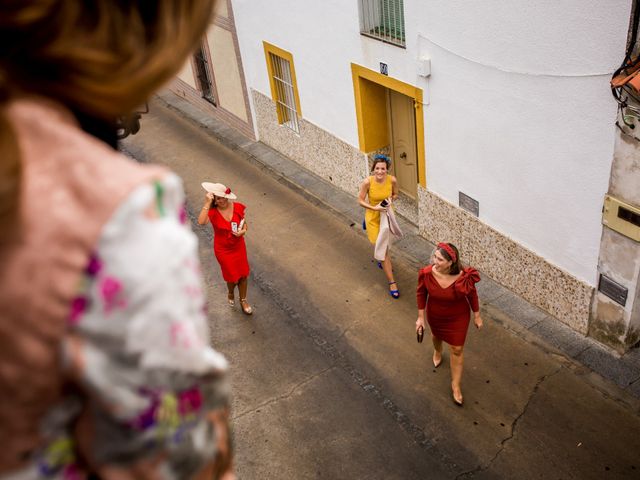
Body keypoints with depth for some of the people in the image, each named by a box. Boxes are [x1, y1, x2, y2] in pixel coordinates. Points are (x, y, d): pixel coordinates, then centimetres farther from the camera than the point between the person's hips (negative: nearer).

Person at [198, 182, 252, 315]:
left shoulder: (238, 207, -13)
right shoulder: (212, 211, -21)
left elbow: (244, 224, 2)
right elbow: (201, 222, -43)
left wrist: (243, 231, -20)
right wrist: (207, 203, -41)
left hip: (239, 246, 3)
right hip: (223, 249, -3)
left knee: (243, 274, 14)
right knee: (233, 277, 8)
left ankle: (243, 300, 38)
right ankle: (230, 293, 45)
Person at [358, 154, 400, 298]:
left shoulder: (392, 180, -18)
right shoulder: (367, 182, -25)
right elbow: (360, 200, -14)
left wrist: (391, 200, -20)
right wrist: (374, 208, -28)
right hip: (373, 218, -3)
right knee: (383, 248, -1)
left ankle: (383, 261, 60)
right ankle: (392, 282, 7)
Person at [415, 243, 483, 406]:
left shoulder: (464, 277, -34)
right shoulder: (427, 273, -30)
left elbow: (472, 295, -13)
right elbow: (421, 294, -11)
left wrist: (477, 316, 0)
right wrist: (421, 317, -4)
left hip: (458, 318, -2)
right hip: (435, 316, 2)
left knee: (457, 350, 12)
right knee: (437, 335, 33)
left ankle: (455, 385, 36)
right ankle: (438, 351, 71)